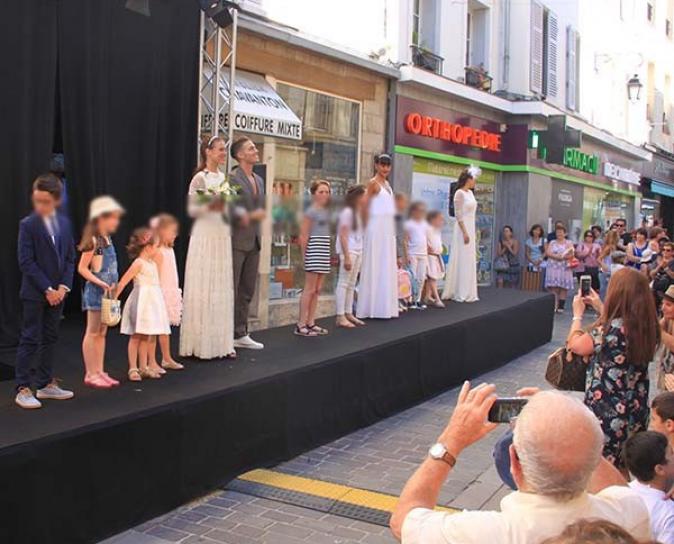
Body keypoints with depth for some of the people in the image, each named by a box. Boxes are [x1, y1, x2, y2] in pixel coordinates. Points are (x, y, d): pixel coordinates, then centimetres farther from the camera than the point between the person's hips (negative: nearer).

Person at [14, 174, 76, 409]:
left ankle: (46, 384, 22)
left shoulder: (64, 223, 6)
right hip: (34, 293, -5)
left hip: (57, 292, 5)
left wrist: (63, 286, -4)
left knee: (50, 339, 12)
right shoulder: (28, 224, -9)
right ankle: (22, 389, 5)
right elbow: (26, 262, -13)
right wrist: (47, 289, -15)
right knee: (30, 340, -2)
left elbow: (70, 258, 8)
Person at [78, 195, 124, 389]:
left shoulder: (107, 239, 11)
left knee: (102, 332, 12)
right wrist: (100, 283, -21)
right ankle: (90, 374, 6)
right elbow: (82, 268, -15)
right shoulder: (93, 240, -14)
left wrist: (112, 286, 10)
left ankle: (99, 371, 19)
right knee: (92, 332, -1)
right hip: (96, 290, -8)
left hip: (107, 291, 8)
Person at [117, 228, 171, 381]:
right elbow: (123, 281, -12)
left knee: (146, 336, 11)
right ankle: (133, 369, 1)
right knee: (136, 336, -3)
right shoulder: (138, 263, -10)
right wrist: (114, 298, -13)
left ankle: (143, 367, 17)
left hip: (151, 302, 8)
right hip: (141, 301, -8)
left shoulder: (153, 263, 14)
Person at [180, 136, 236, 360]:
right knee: (203, 290, -3)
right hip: (205, 235, -7)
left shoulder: (224, 178, 13)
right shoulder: (200, 178, -6)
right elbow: (191, 209, -8)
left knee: (222, 290, 6)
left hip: (223, 236, 7)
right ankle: (201, 344, 5)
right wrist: (211, 206, -22)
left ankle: (221, 342, 12)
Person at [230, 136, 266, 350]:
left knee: (247, 291, 11)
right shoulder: (231, 178, -8)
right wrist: (250, 215, -19)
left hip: (253, 242, 8)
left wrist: (248, 217, 6)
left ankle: (240, 334, 20)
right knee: (231, 291, -4)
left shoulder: (259, 180, 16)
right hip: (236, 242, -8)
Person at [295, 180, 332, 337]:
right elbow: (303, 236, -10)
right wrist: (305, 255, -11)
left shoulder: (326, 211, 15)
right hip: (314, 249, -8)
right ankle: (301, 325, -2)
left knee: (317, 290, 9)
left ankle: (311, 323, 14)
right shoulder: (311, 211, -8)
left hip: (324, 252, 8)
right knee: (309, 290, -6)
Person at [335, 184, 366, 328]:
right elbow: (343, 235, -15)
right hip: (348, 251, -9)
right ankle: (340, 317, -5)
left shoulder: (358, 212, 16)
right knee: (343, 283, -6)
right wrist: (346, 256, -20)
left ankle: (349, 314, 17)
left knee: (352, 284, 11)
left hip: (358, 251, 9)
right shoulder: (347, 212, -11)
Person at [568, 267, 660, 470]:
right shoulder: (649, 328, -2)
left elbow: (575, 345, -8)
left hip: (606, 414, -6)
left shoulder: (611, 328, -22)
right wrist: (601, 309, 24)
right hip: (636, 413, 7)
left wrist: (577, 314, 8)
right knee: (624, 474, 19)